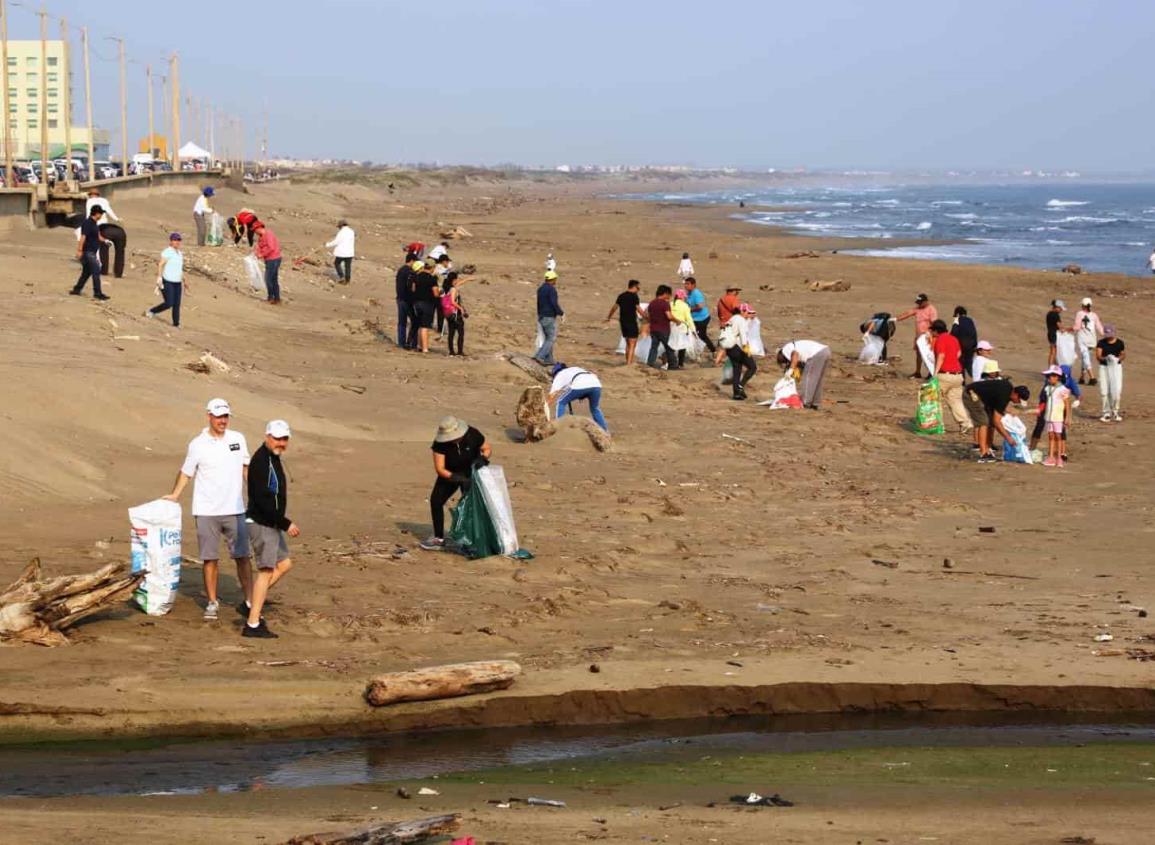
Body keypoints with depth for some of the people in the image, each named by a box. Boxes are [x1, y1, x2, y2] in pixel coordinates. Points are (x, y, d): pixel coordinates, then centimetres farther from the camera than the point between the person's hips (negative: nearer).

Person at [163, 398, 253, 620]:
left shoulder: (238, 439, 5)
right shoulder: (198, 444, -2)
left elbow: (246, 468, 15)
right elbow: (186, 472, 5)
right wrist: (174, 495, -5)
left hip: (234, 510, 2)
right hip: (206, 511, -2)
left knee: (242, 557, 1)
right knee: (210, 559, 4)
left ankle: (249, 602, 6)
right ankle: (212, 602, 13)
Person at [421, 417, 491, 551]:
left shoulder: (472, 435, -27)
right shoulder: (440, 443, -28)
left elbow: (487, 449, -10)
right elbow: (440, 469, -29)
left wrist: (482, 458, -33)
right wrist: (458, 479, -41)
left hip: (471, 474, -1)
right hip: (450, 474, 1)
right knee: (436, 500, -6)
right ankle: (439, 539, 3)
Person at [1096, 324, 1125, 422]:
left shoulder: (1120, 343, 1)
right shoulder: (1101, 343, -1)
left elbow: (1124, 355, 12)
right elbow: (1098, 356, -9)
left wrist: (1118, 359, -11)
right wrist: (1106, 358, -29)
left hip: (1116, 367, -1)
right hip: (1104, 367, 1)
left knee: (1116, 391, -10)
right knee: (1104, 391, 1)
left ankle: (1115, 412, 11)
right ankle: (1106, 413, 13)